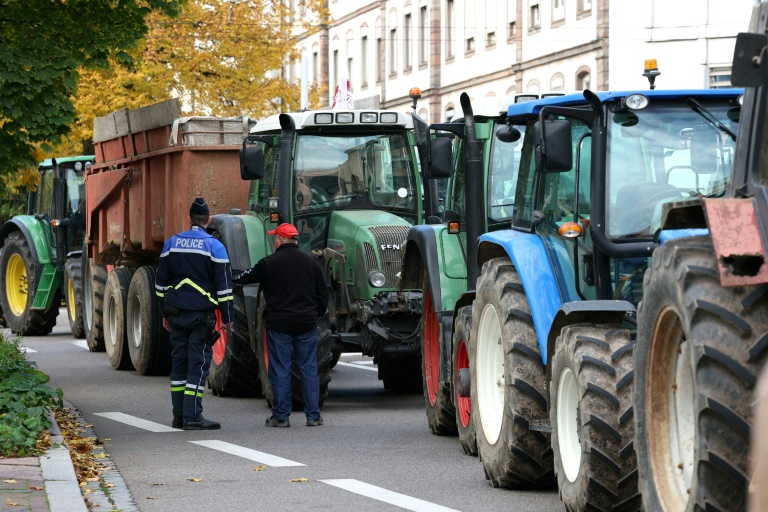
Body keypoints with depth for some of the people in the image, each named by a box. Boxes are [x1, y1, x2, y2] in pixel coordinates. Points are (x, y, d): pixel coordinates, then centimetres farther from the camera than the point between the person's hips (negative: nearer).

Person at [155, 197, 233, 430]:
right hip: (201, 315, -5)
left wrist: (165, 314, 21)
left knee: (178, 362, 10)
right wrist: (227, 317, 1)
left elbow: (161, 283, 13)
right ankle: (192, 417, -7)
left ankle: (179, 415, 12)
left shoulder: (171, 244, 8)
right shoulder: (214, 246, -6)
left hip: (176, 313, 5)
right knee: (198, 364, -4)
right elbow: (224, 286, -6)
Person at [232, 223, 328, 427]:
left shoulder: (270, 263, -8)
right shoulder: (311, 261, 4)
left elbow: (246, 278, 5)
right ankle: (313, 415, 6)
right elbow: (322, 292, 9)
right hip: (307, 324, 3)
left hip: (279, 324, -3)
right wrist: (319, 314, 22)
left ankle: (281, 416, 2)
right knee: (308, 368, 7)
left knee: (280, 370, 1)